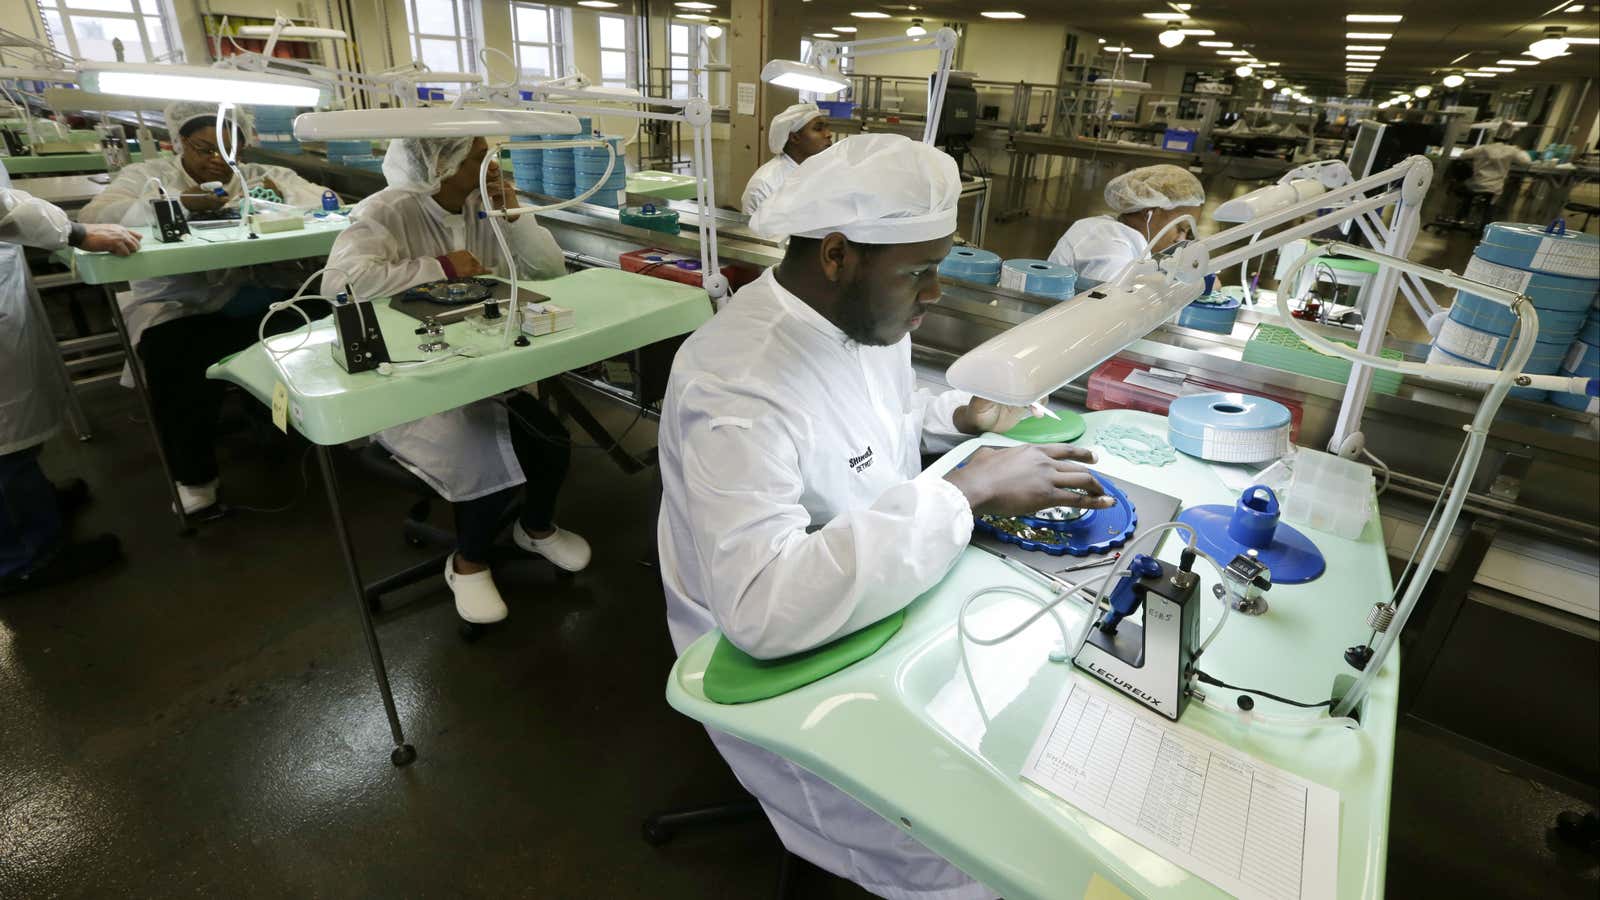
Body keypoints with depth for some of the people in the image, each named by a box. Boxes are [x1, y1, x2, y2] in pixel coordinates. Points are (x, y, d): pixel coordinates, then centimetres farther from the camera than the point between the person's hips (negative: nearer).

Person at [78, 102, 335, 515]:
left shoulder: (260, 175, 15)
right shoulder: (147, 175, 9)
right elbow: (93, 215, -8)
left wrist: (282, 194, -17)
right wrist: (175, 202, -21)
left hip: (253, 300, 2)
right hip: (178, 307, -2)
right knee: (180, 366, -30)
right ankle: (193, 476, -11)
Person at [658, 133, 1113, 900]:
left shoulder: (864, 313, -5)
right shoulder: (739, 385, -32)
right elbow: (765, 606, -42)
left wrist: (962, 415, -4)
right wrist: (966, 492, -36)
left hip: (880, 601, 8)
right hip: (780, 667, -7)